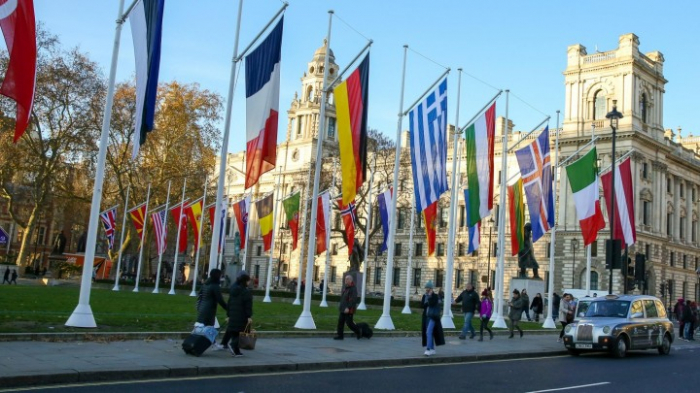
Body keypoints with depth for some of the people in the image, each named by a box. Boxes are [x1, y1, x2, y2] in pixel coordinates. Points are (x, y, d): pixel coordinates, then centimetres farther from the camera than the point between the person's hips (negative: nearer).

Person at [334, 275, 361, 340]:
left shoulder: (353, 288, -16)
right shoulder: (345, 287, 11)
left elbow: (353, 300, -24)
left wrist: (348, 308, -28)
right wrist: (340, 305, 21)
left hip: (348, 310, -8)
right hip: (343, 309, 8)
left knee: (349, 322, -3)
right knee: (340, 321, 5)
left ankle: (359, 333, 16)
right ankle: (340, 335, 10)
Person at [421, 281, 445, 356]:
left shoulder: (435, 296, -6)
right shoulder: (425, 296, 9)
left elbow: (432, 304, -20)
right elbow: (423, 305, 1)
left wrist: (430, 296, -16)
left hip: (433, 317, -6)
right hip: (426, 316, 6)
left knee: (429, 332, -17)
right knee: (429, 333, 10)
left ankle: (428, 349, -19)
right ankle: (432, 349, 19)